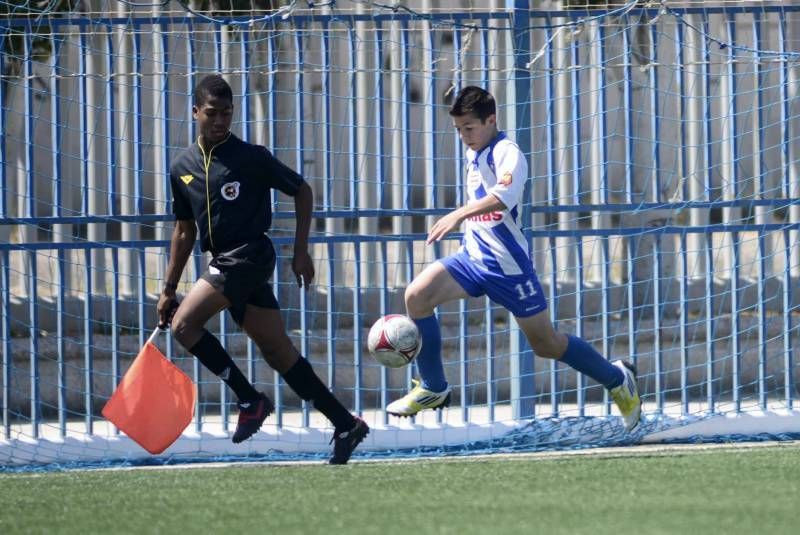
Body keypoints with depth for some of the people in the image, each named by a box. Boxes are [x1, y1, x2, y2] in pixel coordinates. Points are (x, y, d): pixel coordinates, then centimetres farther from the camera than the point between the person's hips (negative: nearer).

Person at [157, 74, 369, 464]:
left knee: (184, 324, -17)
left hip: (250, 256, -6)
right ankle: (346, 426, 8)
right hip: (224, 264, 6)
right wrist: (168, 289, 17)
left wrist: (301, 252, -3)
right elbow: (184, 232, 19)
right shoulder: (182, 167, 11)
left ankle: (251, 400, -9)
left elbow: (302, 191, 2)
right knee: (278, 352, 4)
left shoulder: (251, 158, -6)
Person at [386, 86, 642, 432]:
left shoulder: (507, 153, -16)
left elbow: (504, 195, -37)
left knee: (546, 344, 2)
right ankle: (432, 388, -6)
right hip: (473, 257, 7)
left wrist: (460, 215, -48)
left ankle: (618, 380, 25)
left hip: (508, 265, -7)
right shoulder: (473, 154, 10)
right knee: (417, 294, -17)